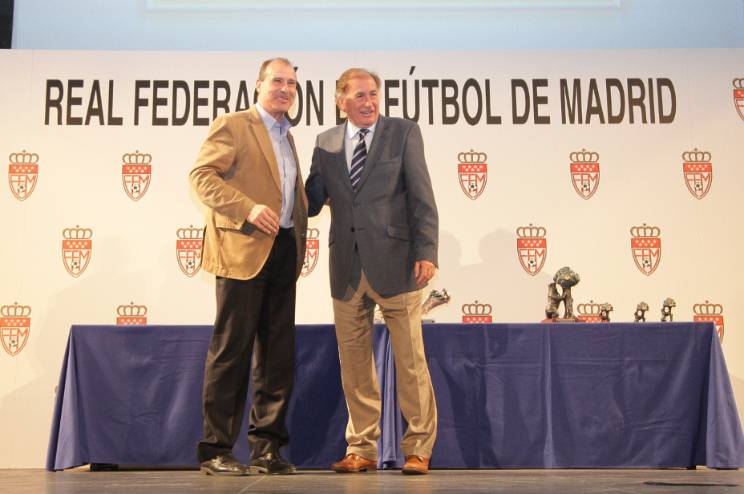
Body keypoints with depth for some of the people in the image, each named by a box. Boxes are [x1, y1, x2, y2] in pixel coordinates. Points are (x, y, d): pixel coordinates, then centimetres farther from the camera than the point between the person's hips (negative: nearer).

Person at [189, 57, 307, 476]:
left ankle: (267, 447, 15)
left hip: (284, 251, 7)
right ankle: (216, 450, 5)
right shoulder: (233, 125, 0)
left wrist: (299, 244, 15)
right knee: (232, 350, -4)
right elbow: (202, 175, -11)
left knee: (278, 352, 7)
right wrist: (247, 209, -21)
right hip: (243, 250, -7)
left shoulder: (288, 138, 24)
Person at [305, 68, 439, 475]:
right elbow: (311, 201, 12)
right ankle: (361, 449, 20)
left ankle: (418, 449, 14)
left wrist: (426, 252, -11)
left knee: (410, 360, 2)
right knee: (354, 362, 9)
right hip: (346, 266, 4)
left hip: (394, 261, -3)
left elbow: (422, 199, -2)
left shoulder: (404, 133, 3)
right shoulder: (325, 143, 11)